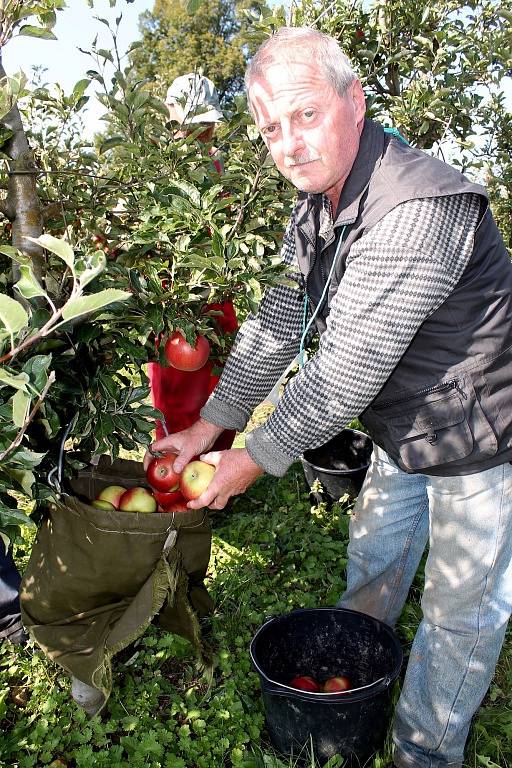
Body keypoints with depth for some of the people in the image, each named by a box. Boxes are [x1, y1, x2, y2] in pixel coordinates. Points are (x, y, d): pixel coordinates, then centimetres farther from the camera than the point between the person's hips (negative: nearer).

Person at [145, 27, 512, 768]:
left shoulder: (419, 210, -33)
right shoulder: (317, 207, -2)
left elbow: (347, 373, -32)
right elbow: (276, 324, 2)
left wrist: (256, 458, -20)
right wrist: (210, 424, -1)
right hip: (403, 433, 9)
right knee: (372, 559, 26)